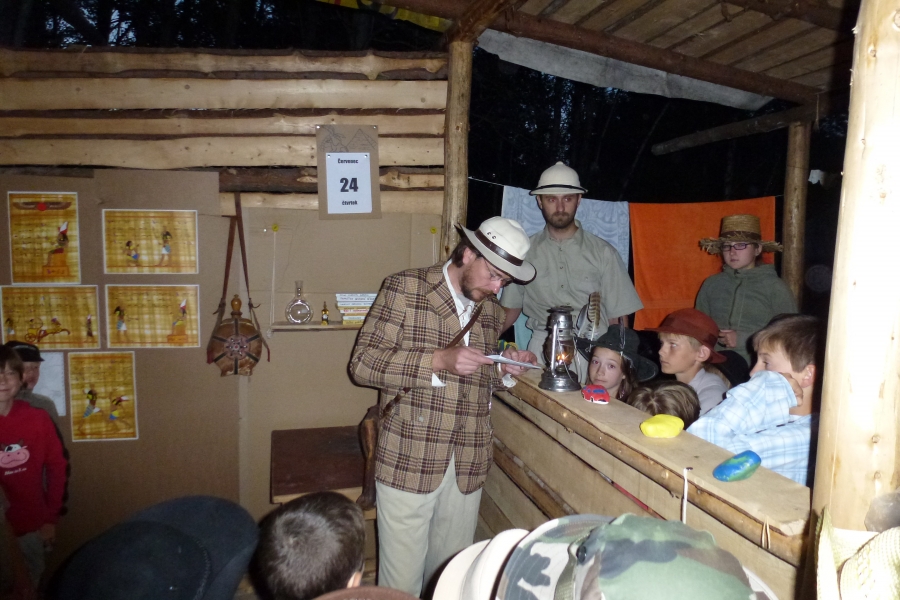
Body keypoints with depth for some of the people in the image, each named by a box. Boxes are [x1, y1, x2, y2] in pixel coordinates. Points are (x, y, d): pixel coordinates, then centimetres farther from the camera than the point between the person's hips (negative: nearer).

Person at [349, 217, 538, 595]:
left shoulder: (491, 310, 13)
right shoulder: (404, 289, -4)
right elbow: (362, 363, -10)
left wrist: (503, 370, 3)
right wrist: (438, 360, -20)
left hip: (467, 468, 5)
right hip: (408, 464, -4)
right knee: (402, 580, 5)